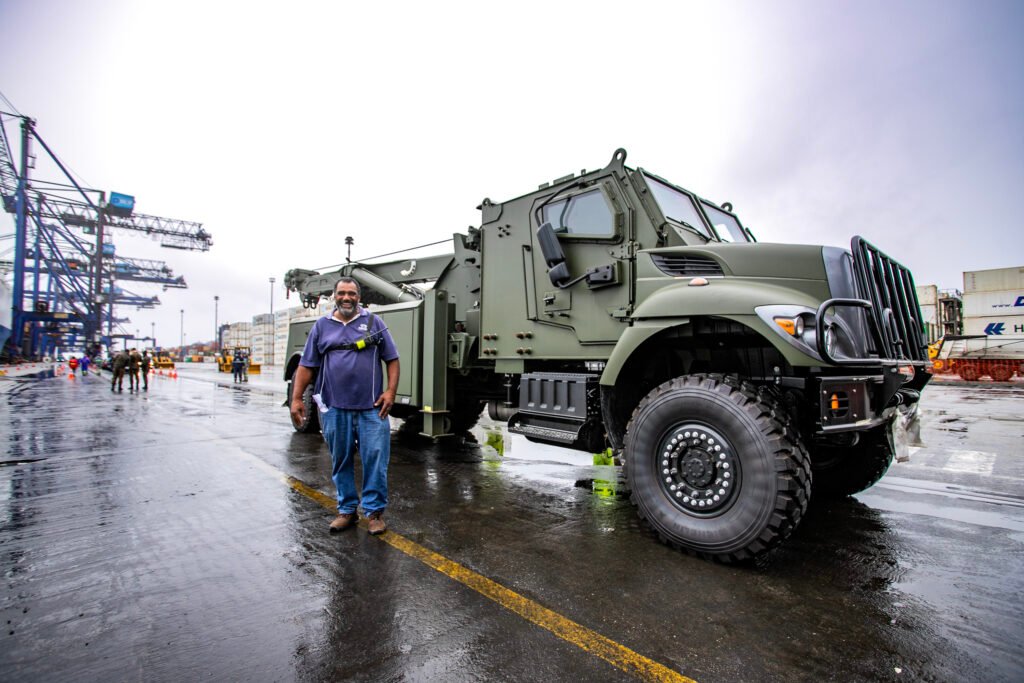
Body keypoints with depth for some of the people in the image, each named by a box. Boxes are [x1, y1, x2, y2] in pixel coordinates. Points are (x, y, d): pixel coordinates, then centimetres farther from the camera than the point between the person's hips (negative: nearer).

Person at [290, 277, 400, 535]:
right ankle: (347, 509, 25)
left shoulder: (374, 322, 7)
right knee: (341, 461, 11)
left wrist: (391, 391, -6)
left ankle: (375, 511, 12)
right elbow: (307, 365, 10)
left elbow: (392, 359, 4)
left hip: (371, 407, -1)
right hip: (334, 407, 2)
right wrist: (296, 398, 2)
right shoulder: (322, 326, 11)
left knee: (375, 459, -2)